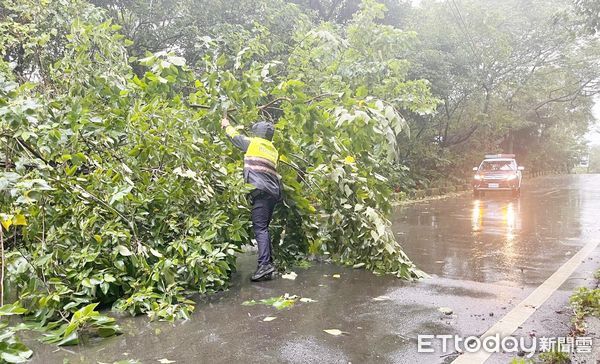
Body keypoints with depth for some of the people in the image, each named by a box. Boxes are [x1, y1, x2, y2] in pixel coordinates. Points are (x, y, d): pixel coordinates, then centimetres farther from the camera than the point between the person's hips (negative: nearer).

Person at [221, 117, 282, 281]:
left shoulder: (253, 143, 5)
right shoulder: (273, 150, 22)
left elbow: (235, 137, 19)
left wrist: (226, 126, 39)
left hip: (261, 191, -7)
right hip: (273, 192, 7)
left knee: (260, 228, -13)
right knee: (264, 227, 12)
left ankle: (264, 264, -22)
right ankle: (269, 262, 9)